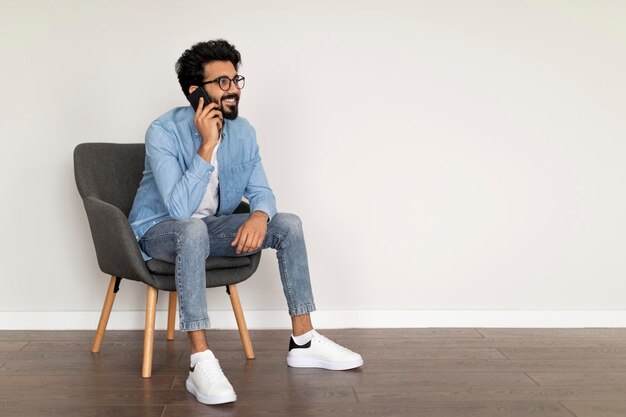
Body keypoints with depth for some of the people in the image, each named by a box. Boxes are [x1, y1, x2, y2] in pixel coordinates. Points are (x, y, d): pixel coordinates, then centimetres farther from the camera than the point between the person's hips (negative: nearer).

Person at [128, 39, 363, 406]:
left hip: (212, 227, 6)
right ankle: (201, 362, -41)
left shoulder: (243, 132, -4)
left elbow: (261, 191, 2)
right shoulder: (164, 132, -23)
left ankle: (303, 341, -3)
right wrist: (207, 146, -35)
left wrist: (258, 216, -22)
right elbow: (180, 209, -32)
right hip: (160, 231, -6)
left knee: (289, 224, -10)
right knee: (193, 229, -40)